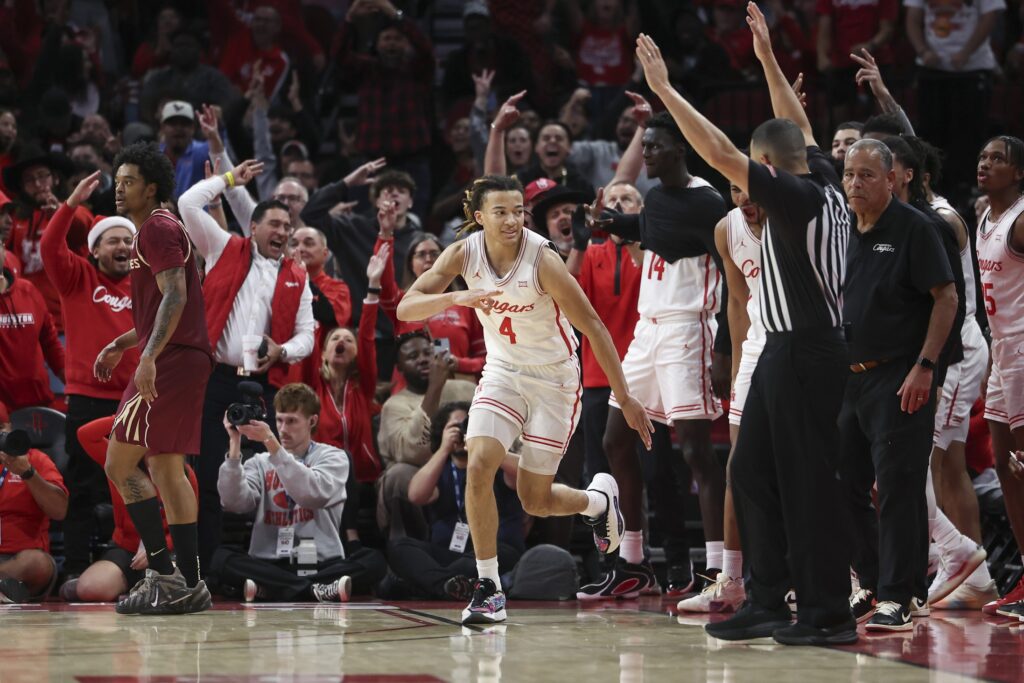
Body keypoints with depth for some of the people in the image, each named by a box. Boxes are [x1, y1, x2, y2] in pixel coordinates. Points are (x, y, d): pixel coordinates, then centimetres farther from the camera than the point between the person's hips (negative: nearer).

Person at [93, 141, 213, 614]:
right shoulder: (159, 230, 22)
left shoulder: (157, 229, -9)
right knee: (167, 470, 11)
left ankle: (163, 575, -12)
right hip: (187, 360, 10)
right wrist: (120, 344, 28)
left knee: (120, 464, -8)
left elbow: (174, 297, -21)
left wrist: (149, 357, -30)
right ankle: (190, 584, 10)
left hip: (170, 362, -10)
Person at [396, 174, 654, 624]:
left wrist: (624, 398, -18)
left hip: (554, 379, -3)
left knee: (535, 501, 2)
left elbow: (592, 327, -19)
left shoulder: (543, 261, -24)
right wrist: (455, 298, -39)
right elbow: (406, 308, -19)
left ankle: (599, 499, 37)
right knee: (478, 466, -20)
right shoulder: (464, 254, -13)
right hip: (502, 372, 3)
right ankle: (488, 587, -9)